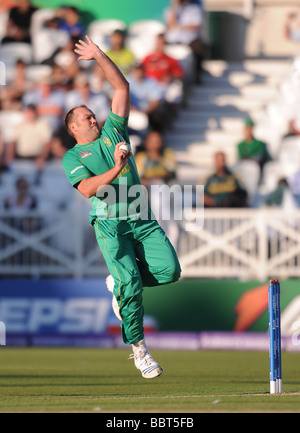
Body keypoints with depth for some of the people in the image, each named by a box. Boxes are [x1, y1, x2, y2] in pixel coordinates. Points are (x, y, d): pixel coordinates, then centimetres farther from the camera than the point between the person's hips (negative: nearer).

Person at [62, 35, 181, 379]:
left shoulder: (112, 132, 21)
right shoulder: (73, 156, 9)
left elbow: (122, 87, 18)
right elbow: (87, 188, -9)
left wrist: (99, 57, 15)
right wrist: (115, 171, -20)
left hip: (141, 219, 4)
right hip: (109, 224, -4)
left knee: (169, 269, -14)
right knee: (131, 284, -17)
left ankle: (118, 283, 13)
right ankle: (138, 349, -6)